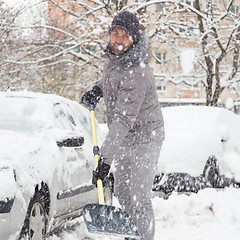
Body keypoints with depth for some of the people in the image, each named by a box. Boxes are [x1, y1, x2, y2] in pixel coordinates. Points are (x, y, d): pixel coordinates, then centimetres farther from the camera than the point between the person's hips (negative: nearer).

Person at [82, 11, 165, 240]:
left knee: (139, 198, -10)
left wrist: (106, 157, -42)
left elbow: (124, 119, -37)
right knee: (122, 192, 19)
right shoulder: (111, 56, -3)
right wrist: (98, 88, 2)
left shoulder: (137, 72, -30)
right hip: (123, 140, 9)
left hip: (143, 139, -9)